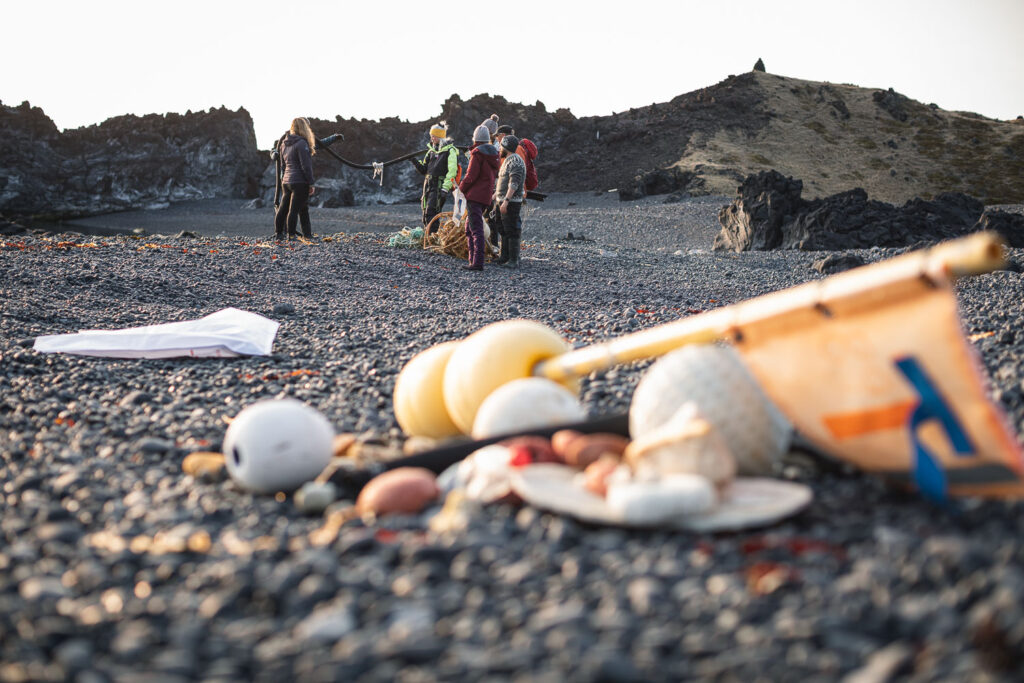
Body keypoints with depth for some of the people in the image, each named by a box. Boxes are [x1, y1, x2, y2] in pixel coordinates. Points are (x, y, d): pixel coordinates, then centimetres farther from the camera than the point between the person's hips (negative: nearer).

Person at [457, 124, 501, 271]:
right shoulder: (494, 154, 14)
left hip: (474, 194, -8)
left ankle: (478, 262, -14)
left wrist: (461, 188, 0)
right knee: (470, 227, 18)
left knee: (476, 229, -10)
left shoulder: (477, 154, -12)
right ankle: (473, 259, 19)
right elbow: (495, 175, 19)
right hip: (486, 195, 8)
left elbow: (471, 176, -14)